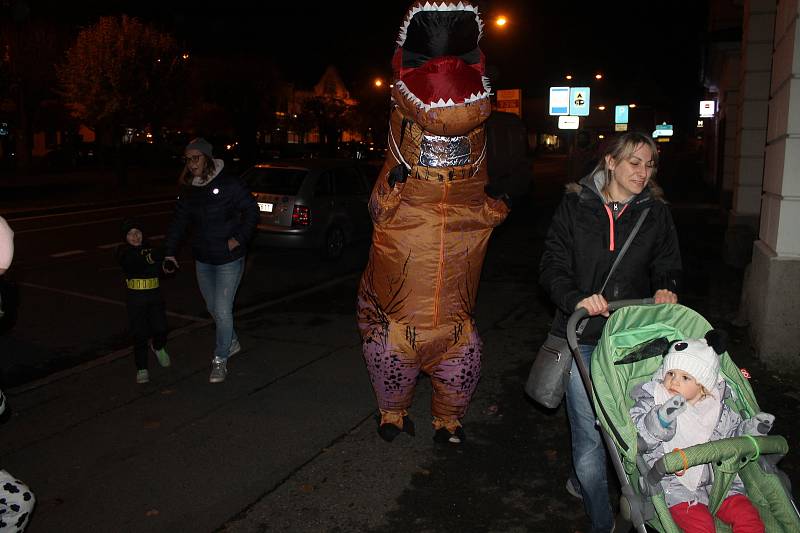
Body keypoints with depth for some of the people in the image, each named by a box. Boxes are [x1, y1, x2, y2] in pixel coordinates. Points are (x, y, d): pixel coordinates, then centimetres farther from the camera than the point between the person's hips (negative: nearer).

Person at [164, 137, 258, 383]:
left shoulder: (229, 183, -14)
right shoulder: (189, 189, 3)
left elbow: (252, 210, -9)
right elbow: (179, 221, 7)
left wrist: (239, 238, -15)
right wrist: (169, 252, 3)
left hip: (229, 259, -6)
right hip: (203, 259, 6)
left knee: (222, 310, -5)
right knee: (213, 308, 18)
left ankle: (220, 360, 13)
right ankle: (232, 342, 43)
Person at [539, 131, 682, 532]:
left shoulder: (656, 213, 9)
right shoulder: (575, 207, 1)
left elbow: (668, 268, 15)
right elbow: (552, 267, -2)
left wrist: (666, 289, -8)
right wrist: (577, 299, -20)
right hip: (582, 336, -2)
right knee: (588, 432, -3)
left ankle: (584, 476, 41)